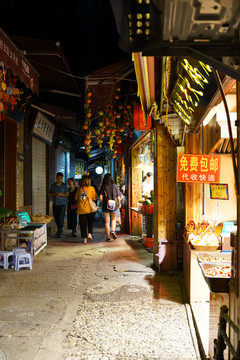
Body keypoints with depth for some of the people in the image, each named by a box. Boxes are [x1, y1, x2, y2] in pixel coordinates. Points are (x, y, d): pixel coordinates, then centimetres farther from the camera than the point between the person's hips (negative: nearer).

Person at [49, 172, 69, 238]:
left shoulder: (64, 185, 2)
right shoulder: (52, 185, 8)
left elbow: (67, 194, 2)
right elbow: (49, 194, 11)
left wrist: (61, 194, -15)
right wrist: (54, 194, -10)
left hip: (62, 203, -3)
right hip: (55, 204, 3)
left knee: (61, 218, -12)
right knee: (56, 218, 8)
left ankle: (59, 232, -4)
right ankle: (60, 230, 26)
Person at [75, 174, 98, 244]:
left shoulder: (79, 189, 2)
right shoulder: (91, 188, -4)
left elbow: (76, 198, 8)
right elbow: (94, 198, -2)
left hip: (81, 209, 1)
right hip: (89, 209, -1)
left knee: (83, 224, 7)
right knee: (90, 222, 20)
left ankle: (85, 238, 8)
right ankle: (90, 233, 5)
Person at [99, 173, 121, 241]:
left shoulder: (103, 187, -6)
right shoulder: (115, 186, -3)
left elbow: (100, 198, -11)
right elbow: (118, 197, -1)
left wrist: (103, 202, 9)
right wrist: (119, 204, 14)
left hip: (106, 206, -1)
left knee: (107, 222, 6)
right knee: (113, 219, 20)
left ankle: (108, 237, 8)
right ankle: (113, 231, -3)